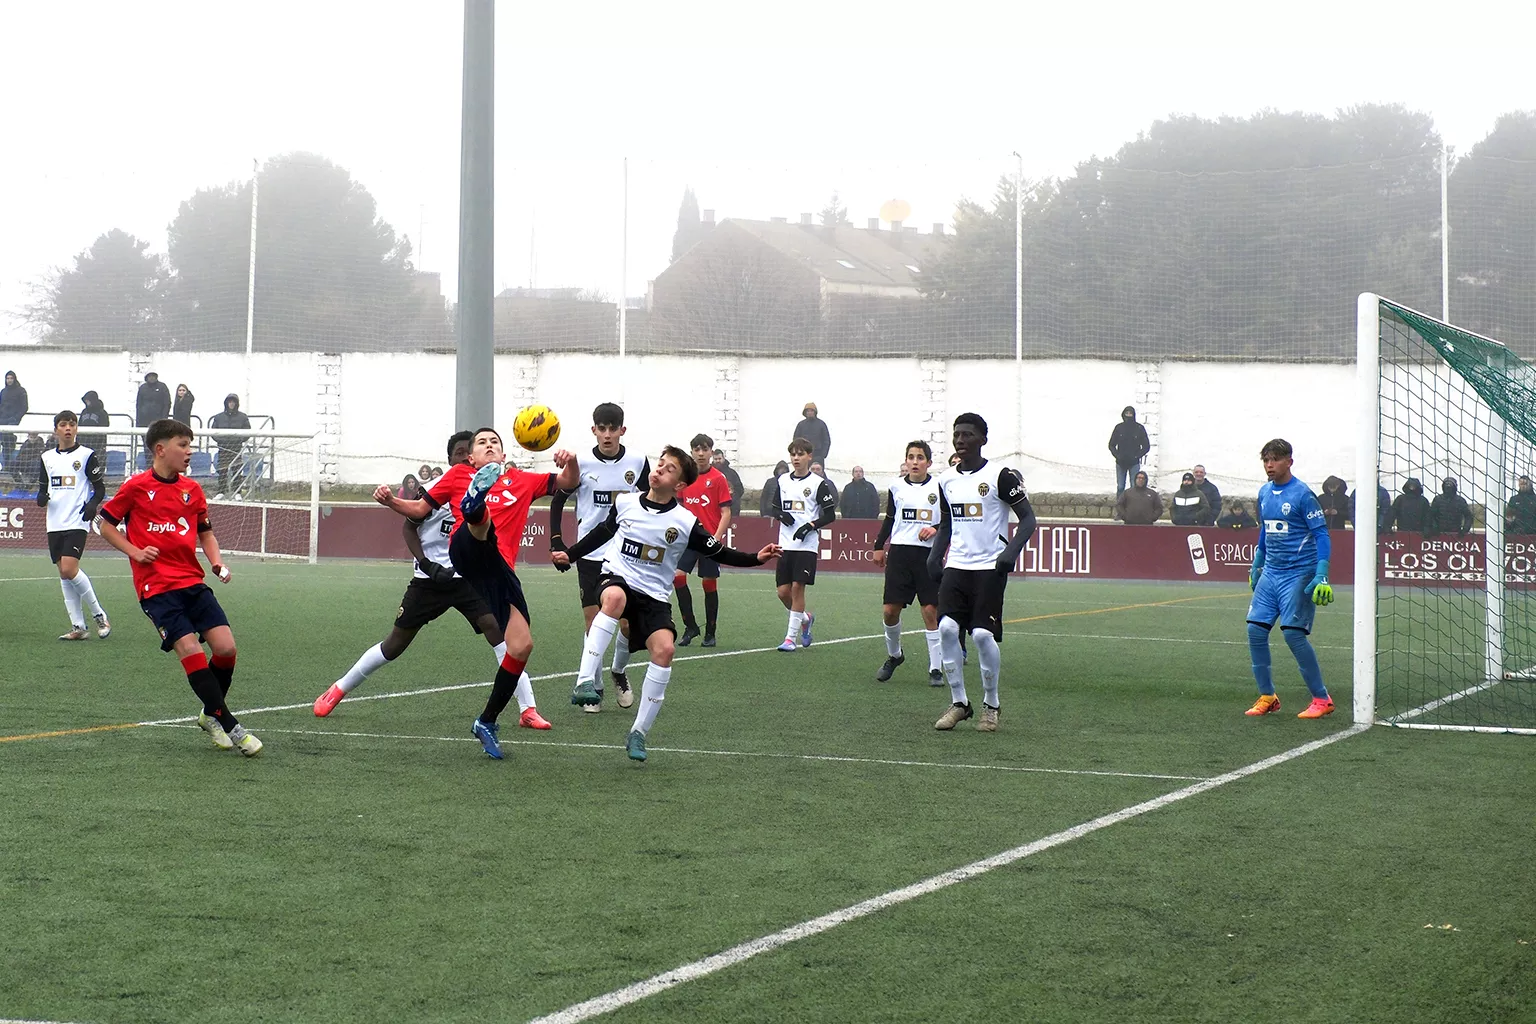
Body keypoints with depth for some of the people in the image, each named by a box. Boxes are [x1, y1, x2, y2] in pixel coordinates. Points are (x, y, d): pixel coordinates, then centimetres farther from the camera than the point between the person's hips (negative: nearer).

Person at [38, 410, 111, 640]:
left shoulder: (87, 455, 0)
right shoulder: (47, 457, 13)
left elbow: (100, 487, 1)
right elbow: (43, 487, 20)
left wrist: (93, 503, -18)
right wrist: (41, 497, -3)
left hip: (77, 522, -6)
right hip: (55, 524, 6)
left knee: (69, 569, -19)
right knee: (64, 574, 4)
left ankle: (99, 615, -3)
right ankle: (78, 627, 9)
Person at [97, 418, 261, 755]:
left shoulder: (192, 489, 12)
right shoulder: (137, 487, -2)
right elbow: (107, 524, 7)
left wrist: (217, 561, 6)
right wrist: (135, 551, -7)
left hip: (193, 581, 5)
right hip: (156, 586, -5)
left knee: (226, 647, -7)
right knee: (191, 651, -16)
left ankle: (211, 715, 17)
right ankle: (230, 726, -11)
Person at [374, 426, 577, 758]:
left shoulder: (522, 480, 27)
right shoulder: (458, 475, 21)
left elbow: (568, 483, 25)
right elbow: (420, 509, 22)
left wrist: (570, 463, 3)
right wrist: (391, 501, 3)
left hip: (501, 569, 4)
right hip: (467, 552, -4)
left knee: (522, 646, -5)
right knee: (481, 515, -38)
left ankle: (487, 722, 9)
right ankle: (475, 499, -80)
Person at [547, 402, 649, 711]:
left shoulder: (637, 462, -2)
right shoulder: (581, 463, -6)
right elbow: (557, 501, 4)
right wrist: (556, 543, -4)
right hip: (590, 554, -1)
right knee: (593, 623, 0)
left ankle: (619, 672, 24)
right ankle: (594, 689, 12)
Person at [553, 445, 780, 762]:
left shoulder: (686, 523, -6)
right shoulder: (624, 503, 0)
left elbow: (719, 553, 2)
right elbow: (604, 531, 19)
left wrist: (756, 558, -11)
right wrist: (570, 555, 24)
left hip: (654, 596, 1)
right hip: (617, 579, -1)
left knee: (664, 649, -22)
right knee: (615, 597, -38)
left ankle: (638, 734, -7)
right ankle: (585, 681, -44)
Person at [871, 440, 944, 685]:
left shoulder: (940, 487, -1)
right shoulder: (897, 487, 8)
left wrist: (936, 529, -13)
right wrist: (879, 546, 16)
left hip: (928, 554, -3)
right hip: (900, 552, 3)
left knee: (931, 611, -5)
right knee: (890, 610, 0)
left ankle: (936, 669, 1)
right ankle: (893, 655, 26)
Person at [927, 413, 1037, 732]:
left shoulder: (1001, 475, -7)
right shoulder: (947, 480, 12)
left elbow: (1028, 519, -5)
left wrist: (1011, 551, -20)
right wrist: (934, 556, 7)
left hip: (990, 568, -5)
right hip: (956, 567, 5)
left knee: (983, 634, -10)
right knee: (947, 629, -8)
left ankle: (991, 705, 9)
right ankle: (959, 702, 5)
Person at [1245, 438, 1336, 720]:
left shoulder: (1302, 494, -11)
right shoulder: (1264, 493, 10)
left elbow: (1322, 535, -12)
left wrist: (1322, 575, -20)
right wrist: (1256, 565, 25)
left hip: (1298, 574, -7)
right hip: (1270, 572, 7)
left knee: (1293, 632, -12)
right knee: (1255, 630, 0)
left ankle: (1321, 699, -1)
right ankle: (1267, 696, 11)